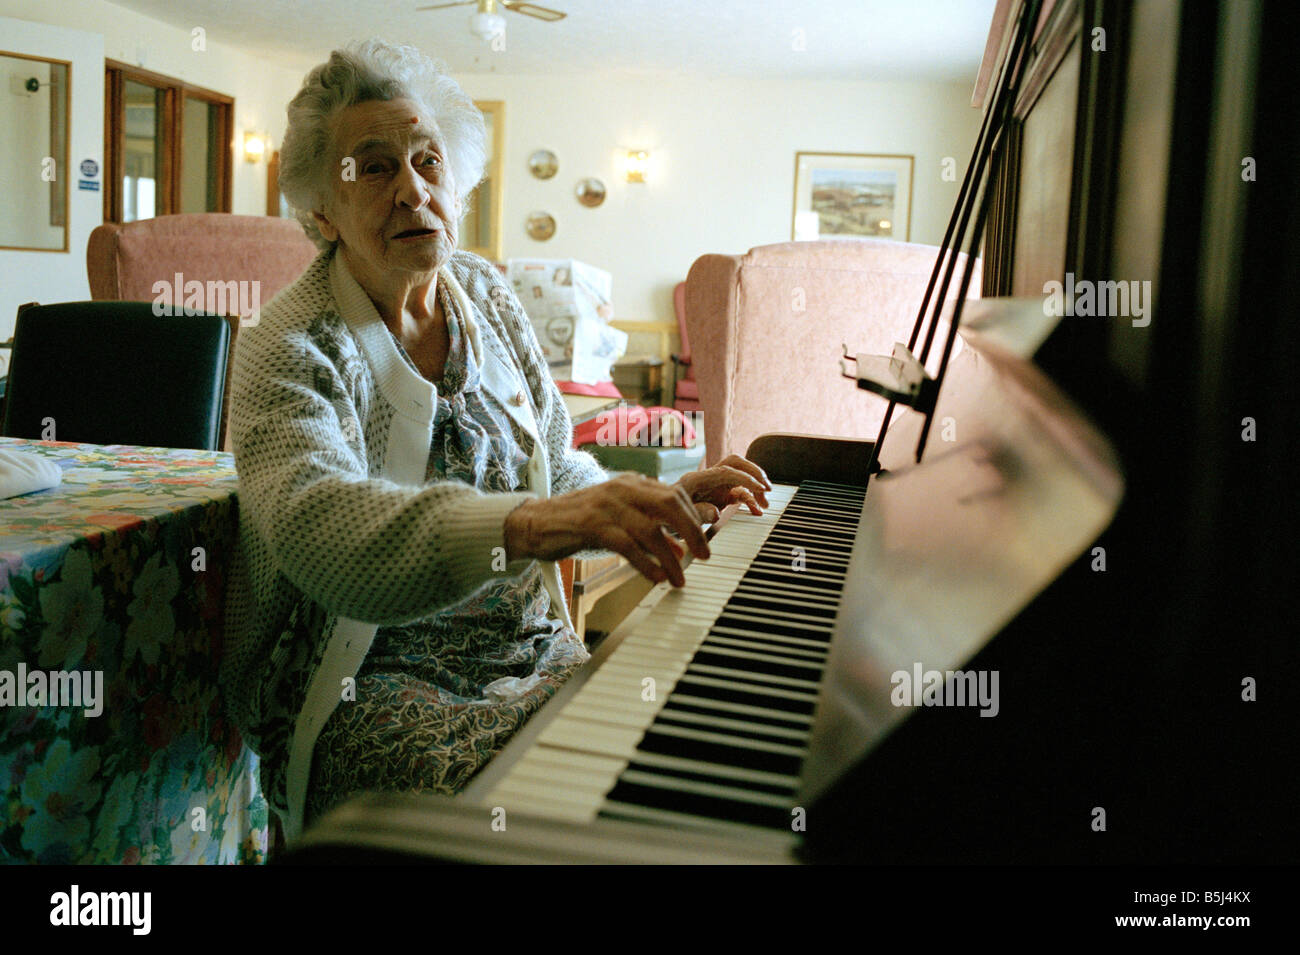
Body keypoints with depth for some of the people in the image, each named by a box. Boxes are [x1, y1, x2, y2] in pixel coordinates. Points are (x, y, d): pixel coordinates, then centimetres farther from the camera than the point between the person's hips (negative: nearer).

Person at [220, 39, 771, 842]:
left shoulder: (486, 296, 9)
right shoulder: (289, 351, -12)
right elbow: (315, 525, -32)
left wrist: (666, 502, -2)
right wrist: (528, 526, -47)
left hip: (527, 652, 6)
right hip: (364, 687, -6)